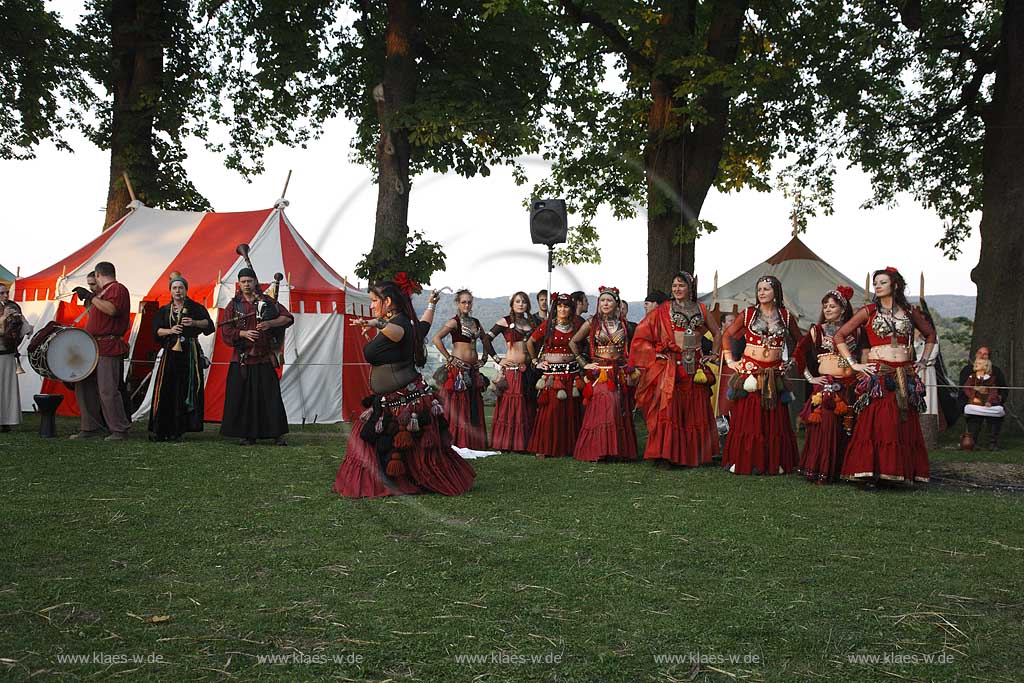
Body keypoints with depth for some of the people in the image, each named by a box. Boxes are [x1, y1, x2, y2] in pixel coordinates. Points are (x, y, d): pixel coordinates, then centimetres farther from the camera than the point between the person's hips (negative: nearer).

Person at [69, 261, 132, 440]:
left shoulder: (118, 289, -6)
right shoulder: (103, 292, 23)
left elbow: (111, 309, -24)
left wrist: (91, 297, -17)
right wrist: (86, 301, 28)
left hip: (109, 348, -10)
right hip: (92, 347, 10)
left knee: (107, 390, -12)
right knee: (83, 387, 10)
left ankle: (119, 430, -3)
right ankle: (90, 427, 16)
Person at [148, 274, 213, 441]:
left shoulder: (195, 307, 8)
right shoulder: (164, 310, 15)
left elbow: (208, 323, 2)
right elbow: (156, 330, 8)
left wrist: (194, 323, -14)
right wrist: (170, 330, -10)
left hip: (190, 353, -1)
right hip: (170, 352, 1)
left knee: (185, 390, -5)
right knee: (166, 390, -5)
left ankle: (177, 430, 0)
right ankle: (159, 430, -2)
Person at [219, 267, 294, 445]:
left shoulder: (267, 302, 6)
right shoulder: (234, 305, 7)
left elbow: (288, 317, 0)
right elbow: (226, 333, 1)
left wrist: (270, 323, -16)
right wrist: (243, 333, -16)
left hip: (264, 358, -1)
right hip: (242, 360, 1)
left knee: (270, 396, -3)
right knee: (242, 397, 0)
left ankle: (277, 434, 1)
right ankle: (247, 435, 10)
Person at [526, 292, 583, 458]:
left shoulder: (575, 326, 6)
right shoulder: (547, 325, -2)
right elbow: (530, 342, 6)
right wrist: (535, 361, 5)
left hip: (571, 373, 3)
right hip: (551, 373, -3)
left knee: (570, 410, 3)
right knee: (550, 410, -6)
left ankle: (566, 447, 12)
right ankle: (543, 448, 2)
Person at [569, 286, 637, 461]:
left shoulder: (623, 324, 8)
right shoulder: (592, 323, 2)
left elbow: (629, 348, 19)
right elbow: (573, 343, 9)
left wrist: (629, 372, 10)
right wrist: (583, 364, 4)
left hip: (620, 374, 3)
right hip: (599, 373, -2)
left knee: (620, 412, 1)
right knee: (600, 411, -9)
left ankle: (620, 450, 7)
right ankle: (597, 451, -4)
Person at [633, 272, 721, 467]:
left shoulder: (701, 309, 11)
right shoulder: (664, 310, 3)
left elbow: (717, 333, 21)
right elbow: (641, 332, 3)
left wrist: (713, 354, 11)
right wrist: (655, 354, -2)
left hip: (695, 366, 3)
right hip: (671, 366, -3)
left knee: (695, 410, 5)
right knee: (669, 407, -9)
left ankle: (694, 455, 14)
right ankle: (666, 453, -6)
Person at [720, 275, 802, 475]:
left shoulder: (785, 316, 6)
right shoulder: (748, 314, 2)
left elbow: (799, 341, 20)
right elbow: (726, 335, 9)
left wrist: (792, 361, 13)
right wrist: (729, 360, 3)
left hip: (774, 374, 1)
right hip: (749, 372, -1)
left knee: (774, 420, 2)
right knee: (746, 418, -1)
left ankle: (774, 462, 11)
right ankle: (742, 462, 6)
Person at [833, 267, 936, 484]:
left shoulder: (910, 312, 12)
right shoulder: (869, 312, 4)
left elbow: (930, 334, 28)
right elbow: (839, 336, 4)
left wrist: (923, 361, 18)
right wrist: (853, 364, -1)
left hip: (905, 377, 3)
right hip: (878, 376, -3)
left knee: (905, 427, 2)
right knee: (876, 425, -8)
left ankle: (903, 472, 10)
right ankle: (870, 473, -3)